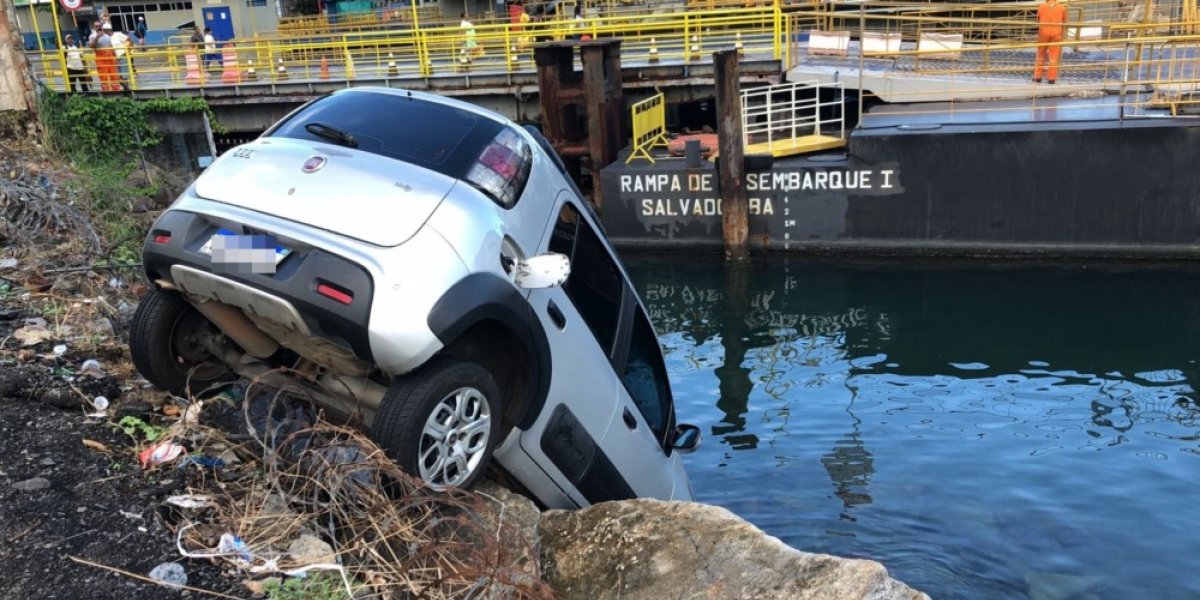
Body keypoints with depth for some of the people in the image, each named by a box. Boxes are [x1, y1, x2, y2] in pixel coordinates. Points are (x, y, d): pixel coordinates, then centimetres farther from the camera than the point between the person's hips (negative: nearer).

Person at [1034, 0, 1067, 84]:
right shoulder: (1062, 8, 6)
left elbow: (1038, 20, 13)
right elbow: (1064, 21, 14)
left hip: (1043, 32, 0)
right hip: (1056, 33, 0)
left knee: (1041, 55, 10)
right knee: (1053, 56, 1)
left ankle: (1037, 77, 9)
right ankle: (1051, 78, -1)